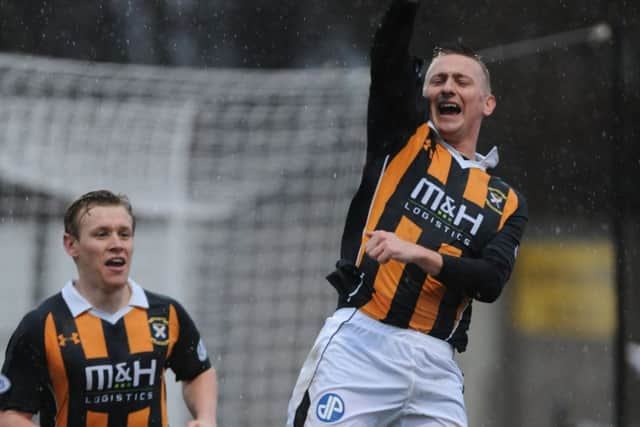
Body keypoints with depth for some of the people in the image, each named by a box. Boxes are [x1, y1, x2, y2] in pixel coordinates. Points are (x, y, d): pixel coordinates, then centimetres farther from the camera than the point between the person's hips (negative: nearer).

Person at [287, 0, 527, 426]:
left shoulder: (506, 202, 18)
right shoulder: (404, 141, 14)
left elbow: (491, 282, 2)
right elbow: (388, 56, 0)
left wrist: (418, 254, -11)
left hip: (436, 365, 3)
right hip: (359, 343, -3)